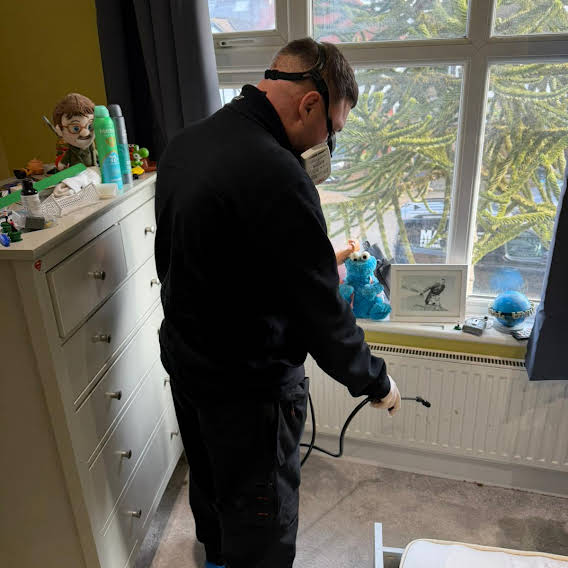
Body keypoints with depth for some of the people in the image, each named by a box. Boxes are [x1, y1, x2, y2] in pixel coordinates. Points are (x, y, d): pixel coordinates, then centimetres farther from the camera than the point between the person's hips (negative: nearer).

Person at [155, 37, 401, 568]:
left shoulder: (183, 141, -1)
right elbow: (322, 315, -26)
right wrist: (376, 382, -9)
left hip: (182, 358, 9)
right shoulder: (277, 176, -31)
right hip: (247, 385, -9)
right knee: (261, 520, 16)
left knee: (209, 478, 32)